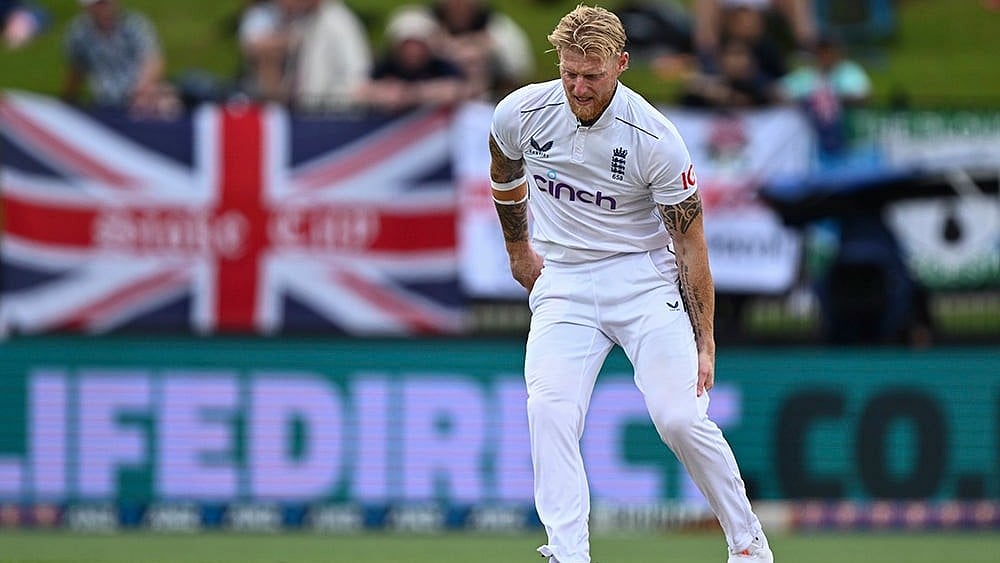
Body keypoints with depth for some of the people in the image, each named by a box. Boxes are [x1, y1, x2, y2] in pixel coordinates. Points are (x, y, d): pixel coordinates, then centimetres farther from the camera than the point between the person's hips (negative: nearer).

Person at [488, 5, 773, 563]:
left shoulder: (654, 138, -17)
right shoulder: (521, 113, -9)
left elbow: (690, 243, -10)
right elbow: (506, 176, 17)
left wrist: (705, 343, -12)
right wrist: (518, 250, 25)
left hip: (644, 277, -3)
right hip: (561, 282, 3)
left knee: (680, 416, -16)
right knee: (549, 410, -21)